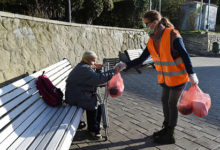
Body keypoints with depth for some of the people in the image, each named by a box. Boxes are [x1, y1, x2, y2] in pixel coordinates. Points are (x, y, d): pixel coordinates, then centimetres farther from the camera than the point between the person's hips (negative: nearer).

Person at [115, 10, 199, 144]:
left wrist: (191, 75, -18)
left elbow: (185, 56, -18)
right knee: (165, 101, 15)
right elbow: (141, 59, 0)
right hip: (165, 77, 7)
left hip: (178, 76, -7)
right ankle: (166, 128, 35)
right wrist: (125, 65, -9)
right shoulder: (152, 41, 0)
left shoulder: (173, 36, -21)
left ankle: (170, 135, 17)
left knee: (172, 103, 1)